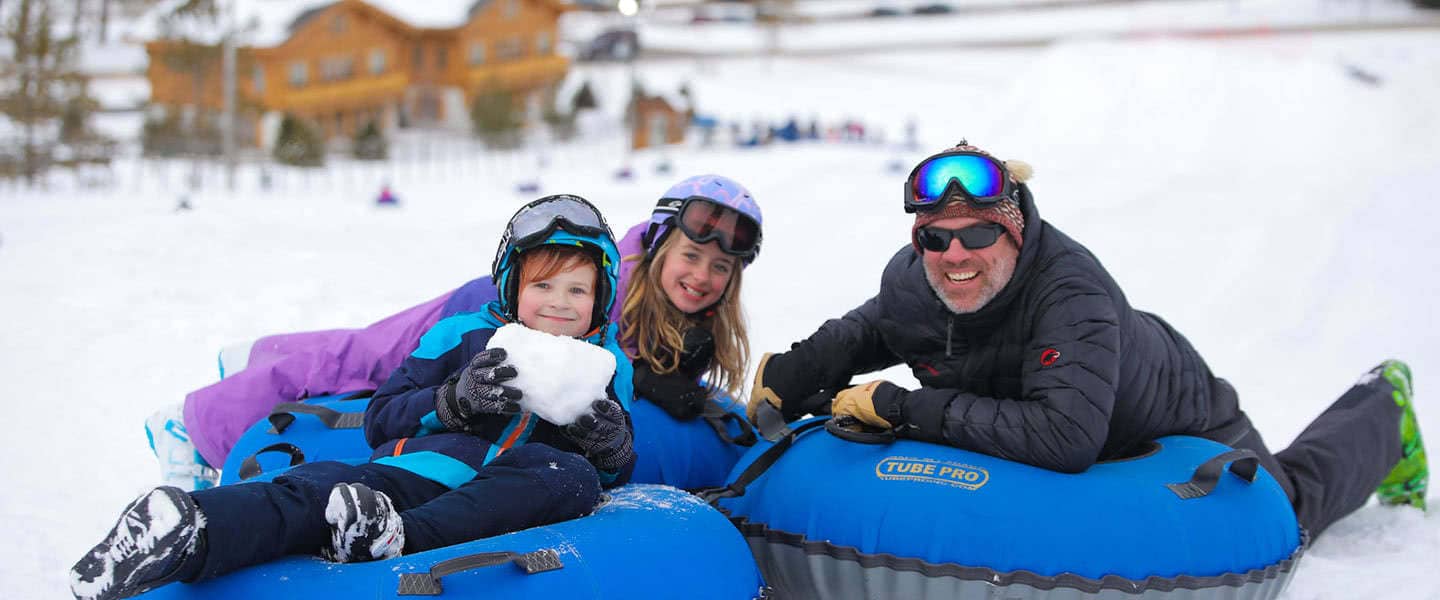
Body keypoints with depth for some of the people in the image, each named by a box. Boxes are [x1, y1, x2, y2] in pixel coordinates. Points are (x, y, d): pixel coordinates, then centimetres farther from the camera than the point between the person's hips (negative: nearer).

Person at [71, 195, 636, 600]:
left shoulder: (605, 364, 22)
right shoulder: (463, 336, 17)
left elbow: (616, 471, 23)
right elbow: (380, 419, 12)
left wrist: (609, 442, -2)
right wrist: (457, 398, -7)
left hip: (500, 502, 1)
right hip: (420, 469, 0)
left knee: (573, 477, -34)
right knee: (321, 483, -32)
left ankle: (400, 538, -52)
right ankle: (189, 531, -61)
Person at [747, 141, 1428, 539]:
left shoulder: (1070, 287, -45)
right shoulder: (910, 280, -25)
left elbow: (1065, 437, -57)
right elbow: (860, 335, -1)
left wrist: (908, 408, -53)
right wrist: (786, 376, -18)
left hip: (1177, 417, -5)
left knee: (1286, 506, 18)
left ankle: (1381, 407, 47)